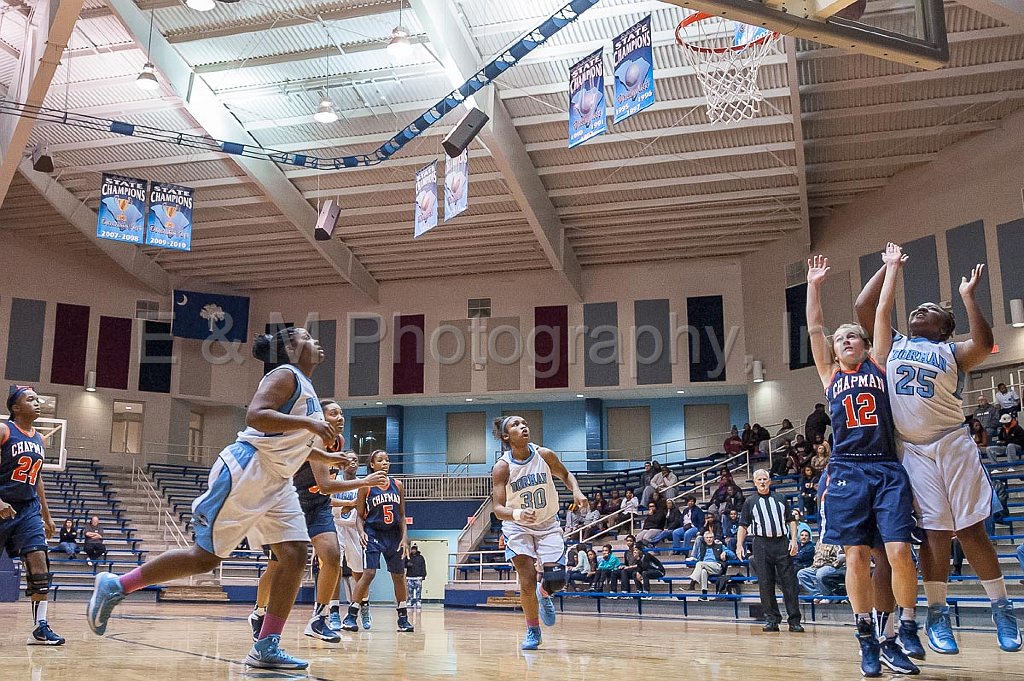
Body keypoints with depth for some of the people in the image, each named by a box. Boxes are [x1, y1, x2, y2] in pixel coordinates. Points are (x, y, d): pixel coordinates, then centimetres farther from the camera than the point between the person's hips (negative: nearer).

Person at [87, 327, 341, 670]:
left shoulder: (306, 387, 19)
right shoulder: (285, 375, -9)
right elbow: (255, 416, -26)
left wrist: (326, 457, 20)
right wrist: (308, 423, -29)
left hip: (276, 481, 9)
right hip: (246, 471, -9)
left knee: (295, 556, -4)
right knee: (206, 556, -5)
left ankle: (266, 648, -1)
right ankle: (115, 586, 11)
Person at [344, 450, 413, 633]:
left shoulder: (398, 485, 5)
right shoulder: (366, 486, -4)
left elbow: (402, 516, 8)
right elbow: (360, 516, 0)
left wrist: (404, 538, -2)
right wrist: (361, 532, -18)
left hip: (394, 535, 4)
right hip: (373, 534, -4)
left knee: (399, 576, 7)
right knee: (369, 572, -17)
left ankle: (403, 618, 18)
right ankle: (350, 616, -6)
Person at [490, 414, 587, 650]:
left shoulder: (544, 455, -14)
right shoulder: (502, 467, -20)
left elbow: (566, 475, 5)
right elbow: (498, 509, -23)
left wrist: (576, 491, -16)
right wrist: (517, 514, -44)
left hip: (548, 524, 2)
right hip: (518, 527, -2)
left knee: (556, 580, -8)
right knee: (527, 583, -8)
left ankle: (544, 595, 30)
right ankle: (533, 632, 15)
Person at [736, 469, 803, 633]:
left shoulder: (780, 499, 13)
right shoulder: (750, 502, 10)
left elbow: (791, 520, 12)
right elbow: (743, 526, 8)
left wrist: (794, 540, -1)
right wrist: (739, 545, -2)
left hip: (782, 543, 1)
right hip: (761, 544, -1)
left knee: (789, 582, -2)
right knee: (765, 584, 0)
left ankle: (794, 620, 2)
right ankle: (772, 619, 7)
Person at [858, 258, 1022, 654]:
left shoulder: (951, 351, 8)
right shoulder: (894, 344, 15)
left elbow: (983, 344, -14)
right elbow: (863, 306, 9)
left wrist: (967, 296, -10)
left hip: (952, 446, -1)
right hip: (914, 451, 1)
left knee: (972, 530, 0)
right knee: (934, 532, 2)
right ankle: (937, 615, 10)